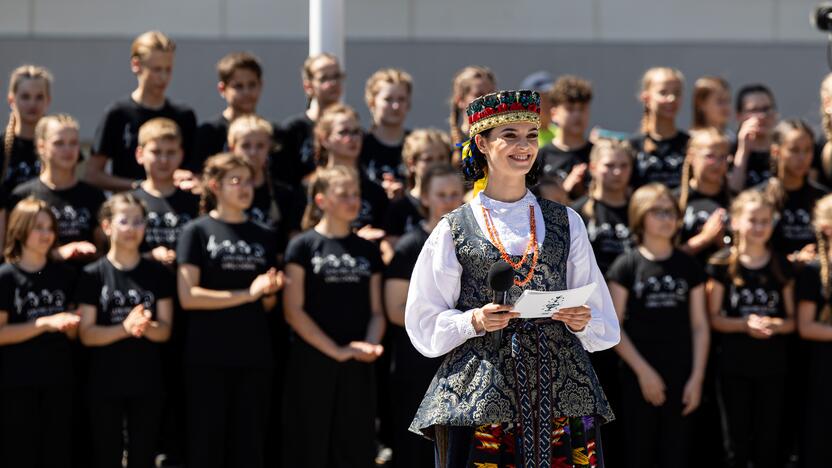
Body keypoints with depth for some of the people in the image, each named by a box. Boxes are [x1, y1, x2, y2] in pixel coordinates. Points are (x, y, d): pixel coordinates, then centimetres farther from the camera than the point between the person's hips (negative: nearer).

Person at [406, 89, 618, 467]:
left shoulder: (566, 222, 13)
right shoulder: (454, 230, 6)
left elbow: (604, 325, 16)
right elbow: (425, 325, 6)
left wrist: (581, 322, -6)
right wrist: (475, 321, -11)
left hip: (563, 392, 2)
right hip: (479, 394, -2)